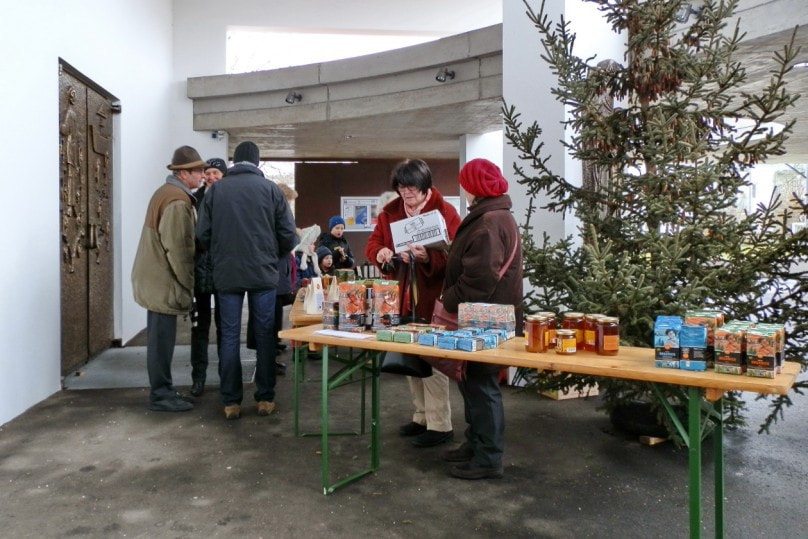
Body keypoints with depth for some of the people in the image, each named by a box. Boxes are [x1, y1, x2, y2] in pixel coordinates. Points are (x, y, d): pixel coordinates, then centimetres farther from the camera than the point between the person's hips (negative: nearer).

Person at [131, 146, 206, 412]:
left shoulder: (166, 192, 15)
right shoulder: (177, 200, -19)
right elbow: (177, 249, -22)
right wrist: (188, 284, -14)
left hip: (157, 278, 10)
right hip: (164, 280, -10)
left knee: (161, 338, 15)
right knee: (162, 339, -2)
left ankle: (163, 390, 24)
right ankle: (161, 395, 7)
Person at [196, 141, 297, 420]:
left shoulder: (215, 189, 2)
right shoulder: (270, 188, -1)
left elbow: (202, 234, 1)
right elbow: (288, 234, -2)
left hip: (226, 273, 1)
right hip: (263, 272, -1)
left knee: (229, 336, 8)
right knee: (264, 334, 9)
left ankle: (231, 402, 13)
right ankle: (265, 398, 14)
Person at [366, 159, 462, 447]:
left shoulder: (444, 211, -10)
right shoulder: (390, 212, 7)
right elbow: (373, 243, 10)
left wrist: (429, 258, -33)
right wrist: (381, 253, -13)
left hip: (434, 296, -7)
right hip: (405, 296, 7)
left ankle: (440, 425, 10)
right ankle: (423, 416, 29)